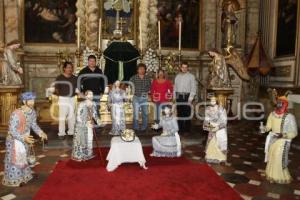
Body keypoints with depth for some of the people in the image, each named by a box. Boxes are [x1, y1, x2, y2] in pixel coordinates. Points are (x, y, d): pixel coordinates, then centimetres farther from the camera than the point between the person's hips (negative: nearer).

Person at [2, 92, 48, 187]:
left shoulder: (32, 112, -10)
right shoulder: (16, 114, -31)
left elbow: (34, 124, 3)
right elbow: (12, 131, -28)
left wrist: (41, 133, -13)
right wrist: (24, 138, -38)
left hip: (25, 138, 7)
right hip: (15, 140, -7)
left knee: (23, 158, 22)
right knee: (15, 159, 6)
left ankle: (24, 176, 41)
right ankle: (14, 179, 25)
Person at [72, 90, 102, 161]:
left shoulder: (93, 104, -1)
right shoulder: (81, 104, -19)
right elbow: (78, 117, -18)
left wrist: (97, 120, -9)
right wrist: (86, 124, -21)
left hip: (90, 125, 6)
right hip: (81, 126, -6)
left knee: (89, 140, 15)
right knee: (81, 141, 6)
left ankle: (87, 154, 32)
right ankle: (79, 156, 23)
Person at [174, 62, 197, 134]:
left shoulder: (191, 76, 2)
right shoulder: (177, 76, 15)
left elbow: (193, 88, -3)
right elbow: (175, 87, 16)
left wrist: (190, 98, -10)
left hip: (187, 96, -4)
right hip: (178, 96, 4)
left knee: (187, 113, -5)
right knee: (179, 113, 5)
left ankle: (186, 129, 3)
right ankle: (180, 128, 14)